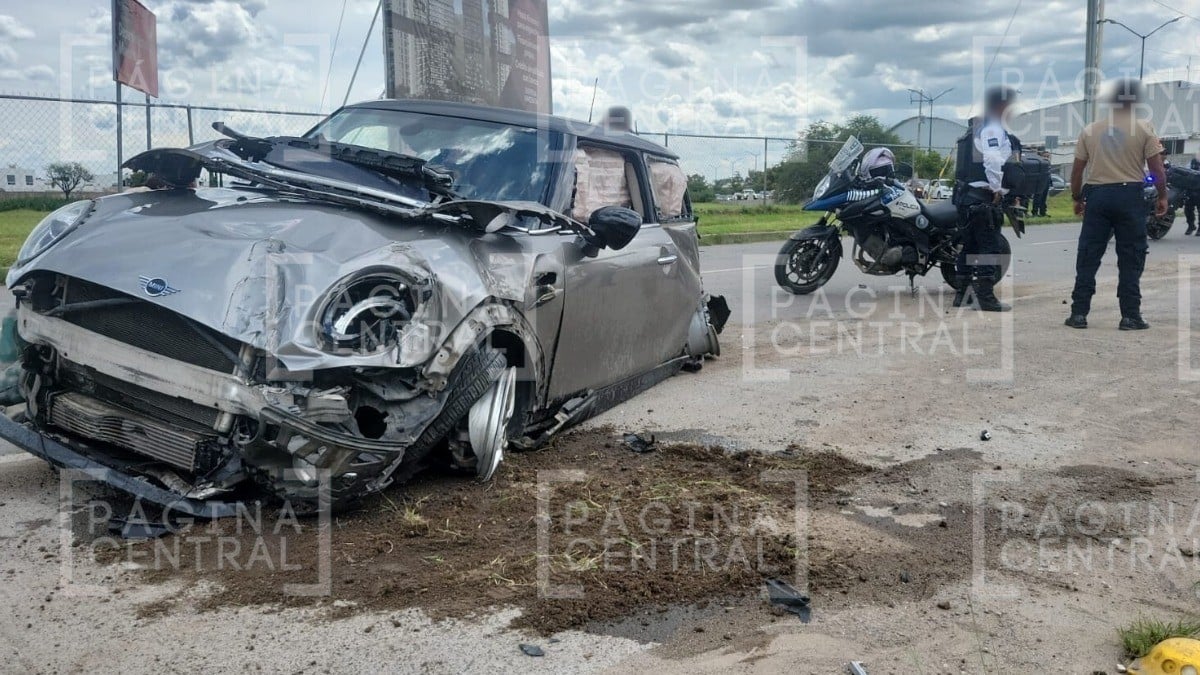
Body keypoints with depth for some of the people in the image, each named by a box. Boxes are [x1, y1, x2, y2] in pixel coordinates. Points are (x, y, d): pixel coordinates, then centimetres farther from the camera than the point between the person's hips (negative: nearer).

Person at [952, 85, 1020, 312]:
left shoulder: (974, 129, 21)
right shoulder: (993, 129, -11)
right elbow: (992, 160, -26)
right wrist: (997, 189, -19)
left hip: (966, 195, 10)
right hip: (984, 198, -10)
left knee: (969, 246, 14)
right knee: (989, 248, -7)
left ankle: (960, 294, 17)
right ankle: (986, 297, -8)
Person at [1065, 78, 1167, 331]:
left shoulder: (1090, 130, 6)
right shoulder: (1144, 129, -1)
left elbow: (1077, 170, 7)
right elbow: (1157, 168, -4)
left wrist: (1077, 199, 18)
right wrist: (1162, 196, 8)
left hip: (1097, 195, 2)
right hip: (1130, 194, -2)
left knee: (1088, 258, 6)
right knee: (1131, 260, 4)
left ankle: (1079, 314, 5)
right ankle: (1130, 316, 4)